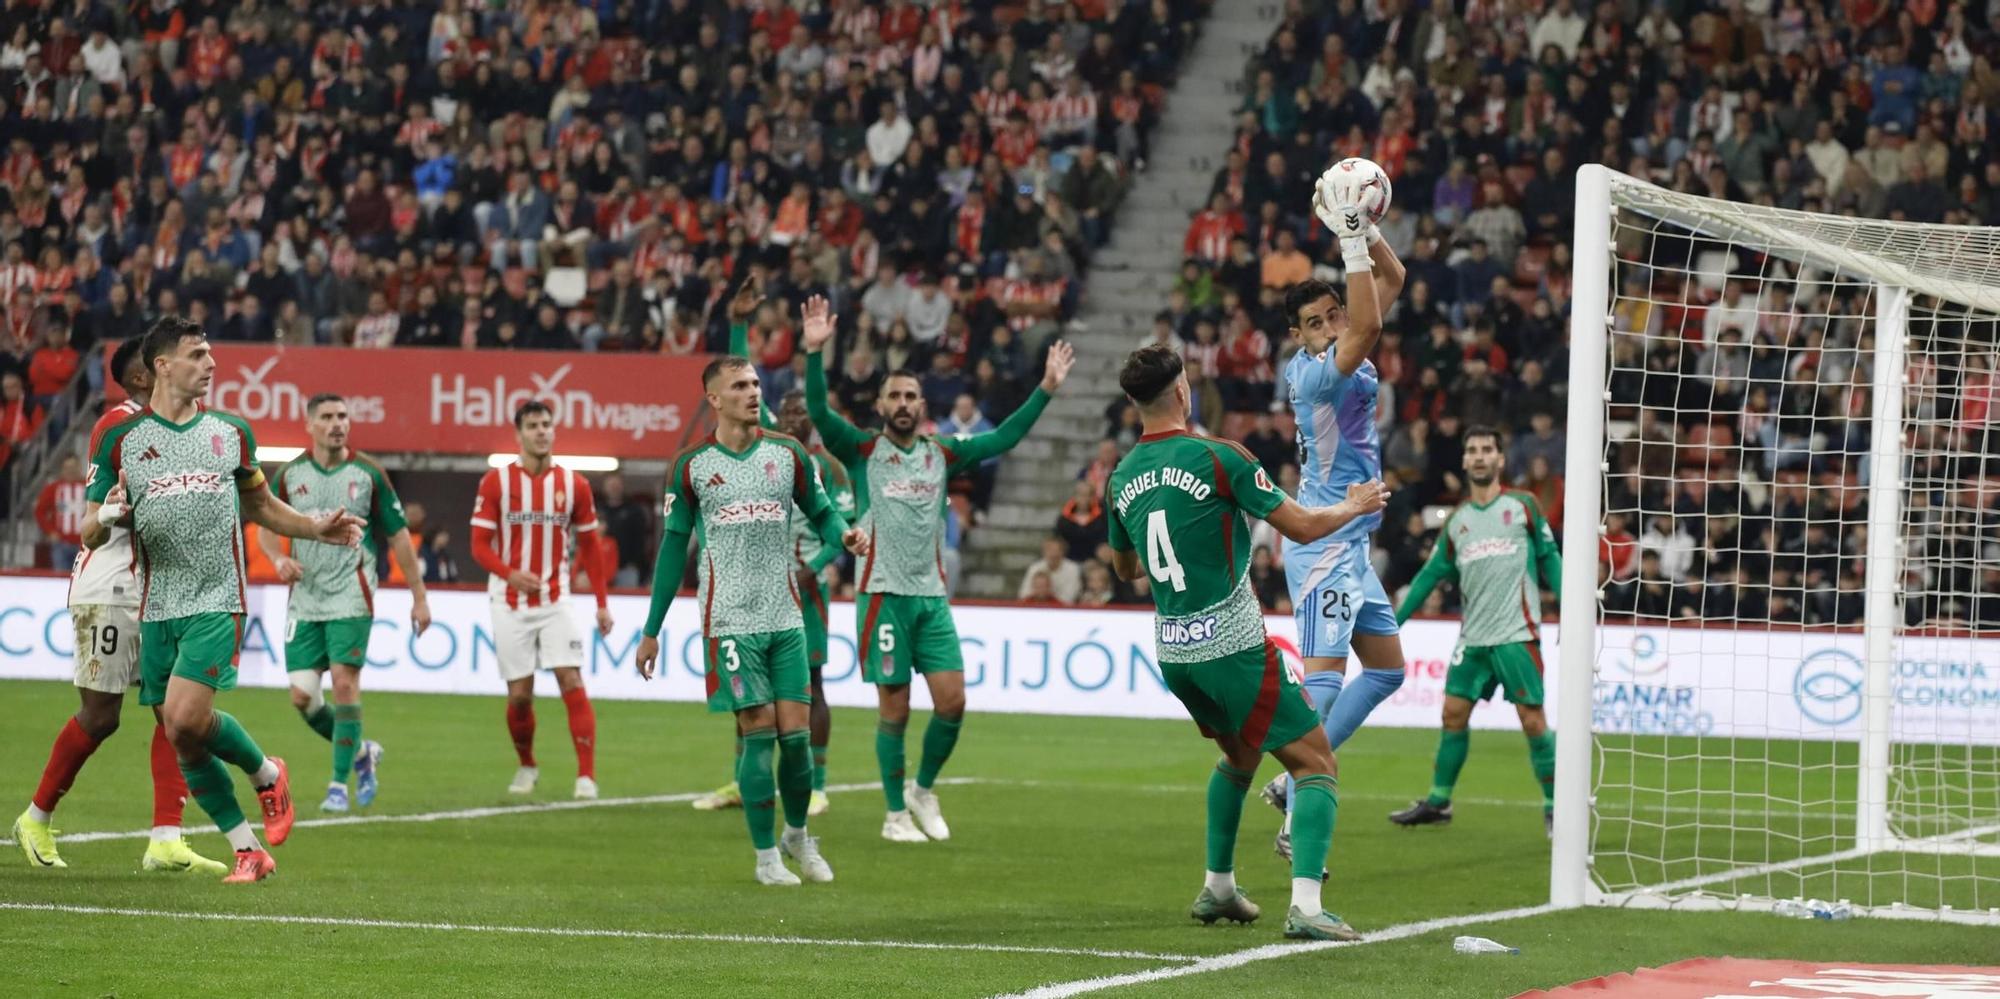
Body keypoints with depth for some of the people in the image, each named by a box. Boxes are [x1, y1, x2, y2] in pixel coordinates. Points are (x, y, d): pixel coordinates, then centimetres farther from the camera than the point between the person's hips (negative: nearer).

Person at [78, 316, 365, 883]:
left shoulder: (231, 432, 9)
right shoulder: (121, 441, 3)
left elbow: (260, 506, 24)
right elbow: (89, 536, 4)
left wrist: (317, 529, 10)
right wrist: (105, 518, -19)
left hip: (216, 602, -1)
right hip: (157, 609, 1)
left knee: (185, 718, -21)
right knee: (185, 744, 1)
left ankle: (265, 773, 7)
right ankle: (248, 851, 13)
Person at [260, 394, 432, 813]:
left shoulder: (368, 474, -1)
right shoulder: (290, 475, 4)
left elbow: (399, 535, 4)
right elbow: (266, 527, 13)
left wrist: (419, 596, 3)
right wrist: (279, 559, -10)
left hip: (351, 598, -3)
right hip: (304, 600, 3)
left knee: (344, 681, -14)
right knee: (302, 696, -2)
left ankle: (340, 783, -4)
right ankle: (359, 752, 23)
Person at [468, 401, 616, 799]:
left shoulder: (573, 485, 3)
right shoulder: (496, 482, -2)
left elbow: (589, 547, 10)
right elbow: (480, 545, -2)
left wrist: (602, 603, 6)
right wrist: (510, 574, -21)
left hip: (555, 601, 0)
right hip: (511, 603, 0)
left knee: (573, 684, -11)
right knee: (520, 695, 2)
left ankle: (587, 776, -13)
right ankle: (526, 768, 25)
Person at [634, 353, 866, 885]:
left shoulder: (788, 453, 5)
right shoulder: (691, 466, 1)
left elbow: (821, 512, 12)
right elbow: (673, 547, 7)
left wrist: (844, 534, -14)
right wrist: (652, 631, 7)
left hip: (786, 619, 2)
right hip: (729, 619, -2)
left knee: (795, 733, -1)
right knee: (758, 733, -7)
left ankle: (797, 834, 23)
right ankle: (766, 855, 4)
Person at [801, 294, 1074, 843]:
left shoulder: (942, 455, 11)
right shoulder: (863, 451, 0)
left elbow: (1005, 438, 10)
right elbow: (819, 413, -14)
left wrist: (1046, 388, 3)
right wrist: (815, 352, -28)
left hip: (932, 596, 4)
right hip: (883, 595, -4)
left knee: (952, 701, -3)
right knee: (894, 710, -1)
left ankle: (923, 789, 20)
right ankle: (895, 813, 10)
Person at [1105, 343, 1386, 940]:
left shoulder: (1120, 480, 6)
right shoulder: (1218, 458, -13)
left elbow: (1124, 568, 22)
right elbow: (1301, 527, -10)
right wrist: (1356, 507, 9)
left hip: (1172, 651, 7)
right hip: (1232, 645, -7)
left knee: (1239, 753, 30)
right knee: (1315, 761, -2)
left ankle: (1218, 888, 32)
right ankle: (1305, 906, -18)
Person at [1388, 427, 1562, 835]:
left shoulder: (1523, 506, 2)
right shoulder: (1457, 521, 13)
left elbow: (1549, 558, 4)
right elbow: (1431, 574, 16)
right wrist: (1392, 623, 13)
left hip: (1517, 634, -4)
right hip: (1472, 637, 4)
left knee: (1532, 718, -7)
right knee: (1454, 714, 4)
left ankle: (1554, 806, 1)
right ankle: (1438, 801, 16)